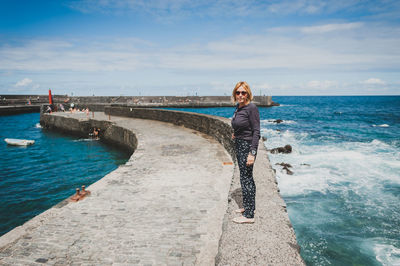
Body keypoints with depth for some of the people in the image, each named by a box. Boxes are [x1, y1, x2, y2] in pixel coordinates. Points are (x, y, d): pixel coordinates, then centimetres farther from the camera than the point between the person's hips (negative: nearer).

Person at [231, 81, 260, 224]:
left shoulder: (251, 108, -16)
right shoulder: (238, 107, 9)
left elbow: (256, 132, -19)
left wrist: (252, 153, -23)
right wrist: (236, 133, 11)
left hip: (247, 146, -9)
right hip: (239, 145, 9)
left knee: (246, 178, -6)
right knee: (246, 177, 17)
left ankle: (249, 215, 2)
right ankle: (248, 206, 31)